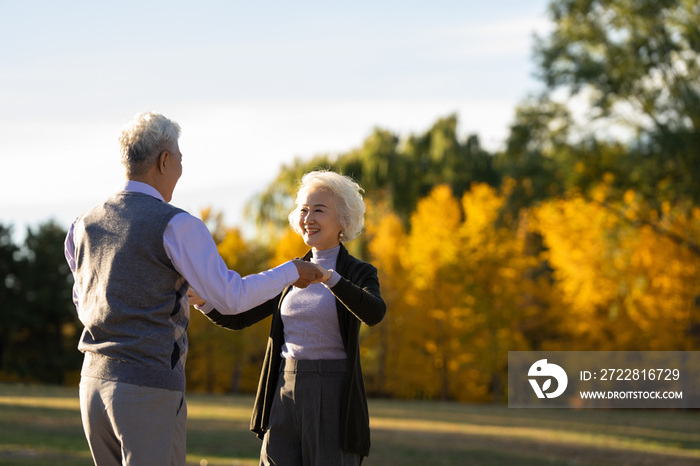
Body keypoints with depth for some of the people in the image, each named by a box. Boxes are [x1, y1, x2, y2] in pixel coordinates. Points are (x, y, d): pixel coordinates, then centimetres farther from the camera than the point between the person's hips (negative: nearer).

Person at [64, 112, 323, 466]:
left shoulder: (85, 226, 9)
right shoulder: (176, 226, -12)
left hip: (96, 382, 7)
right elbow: (231, 298, -10)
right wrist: (291, 272, 6)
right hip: (151, 389, -7)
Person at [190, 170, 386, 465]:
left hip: (333, 400, -5)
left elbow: (374, 314, -25)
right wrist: (200, 299, -6)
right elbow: (238, 318, 14)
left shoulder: (360, 274, -2)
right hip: (286, 397, 5)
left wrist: (327, 277, -38)